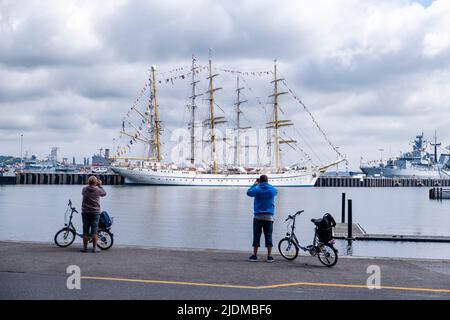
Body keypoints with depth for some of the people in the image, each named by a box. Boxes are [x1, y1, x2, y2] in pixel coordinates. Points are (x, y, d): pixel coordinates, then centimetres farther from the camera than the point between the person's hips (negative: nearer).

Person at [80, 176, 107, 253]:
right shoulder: (98, 190, -7)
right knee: (94, 232, 1)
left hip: (85, 212, 1)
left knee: (85, 232, 6)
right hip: (95, 212, -1)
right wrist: (100, 185, 21)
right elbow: (104, 193, 13)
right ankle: (94, 248, 3)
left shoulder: (84, 189, -3)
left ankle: (85, 247, 10)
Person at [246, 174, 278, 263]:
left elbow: (248, 192, 13)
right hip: (269, 217, 1)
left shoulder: (257, 189, -5)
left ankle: (254, 256, 5)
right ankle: (269, 256, 2)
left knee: (256, 236, 4)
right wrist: (267, 184, 23)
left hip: (258, 217, -1)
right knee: (268, 236, 3)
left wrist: (255, 184, 24)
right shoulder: (272, 190, 0)